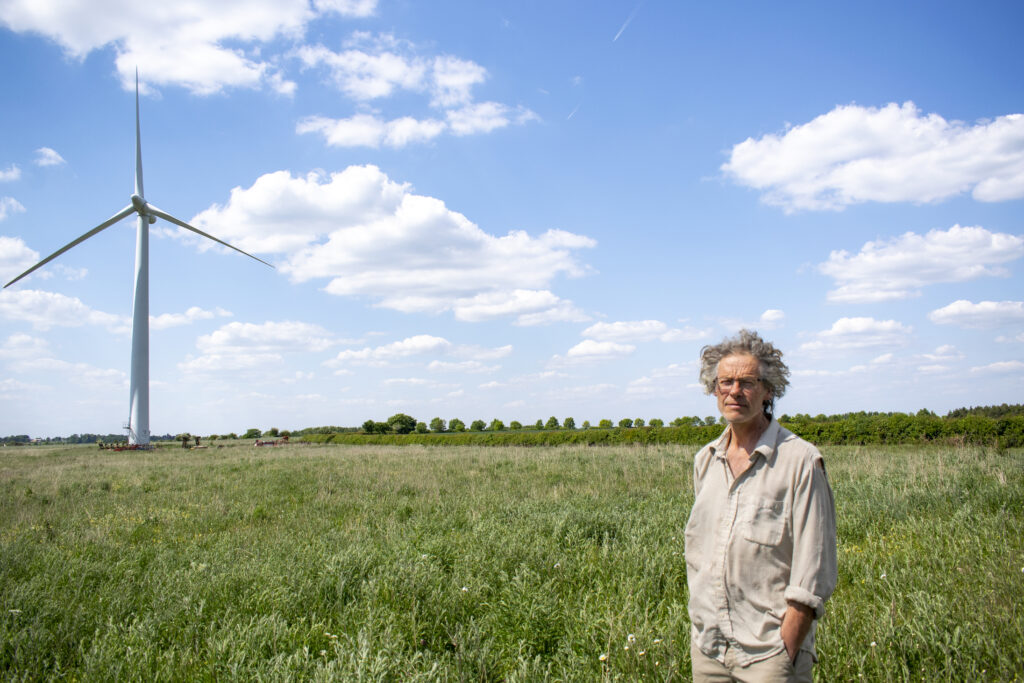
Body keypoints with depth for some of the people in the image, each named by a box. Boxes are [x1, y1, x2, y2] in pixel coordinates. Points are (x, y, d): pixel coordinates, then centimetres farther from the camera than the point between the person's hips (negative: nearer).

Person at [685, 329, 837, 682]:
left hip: (768, 652, -5)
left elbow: (813, 574, -11)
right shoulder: (705, 460, 7)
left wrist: (785, 652, -14)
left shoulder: (800, 461, -10)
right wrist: (698, 630, 12)